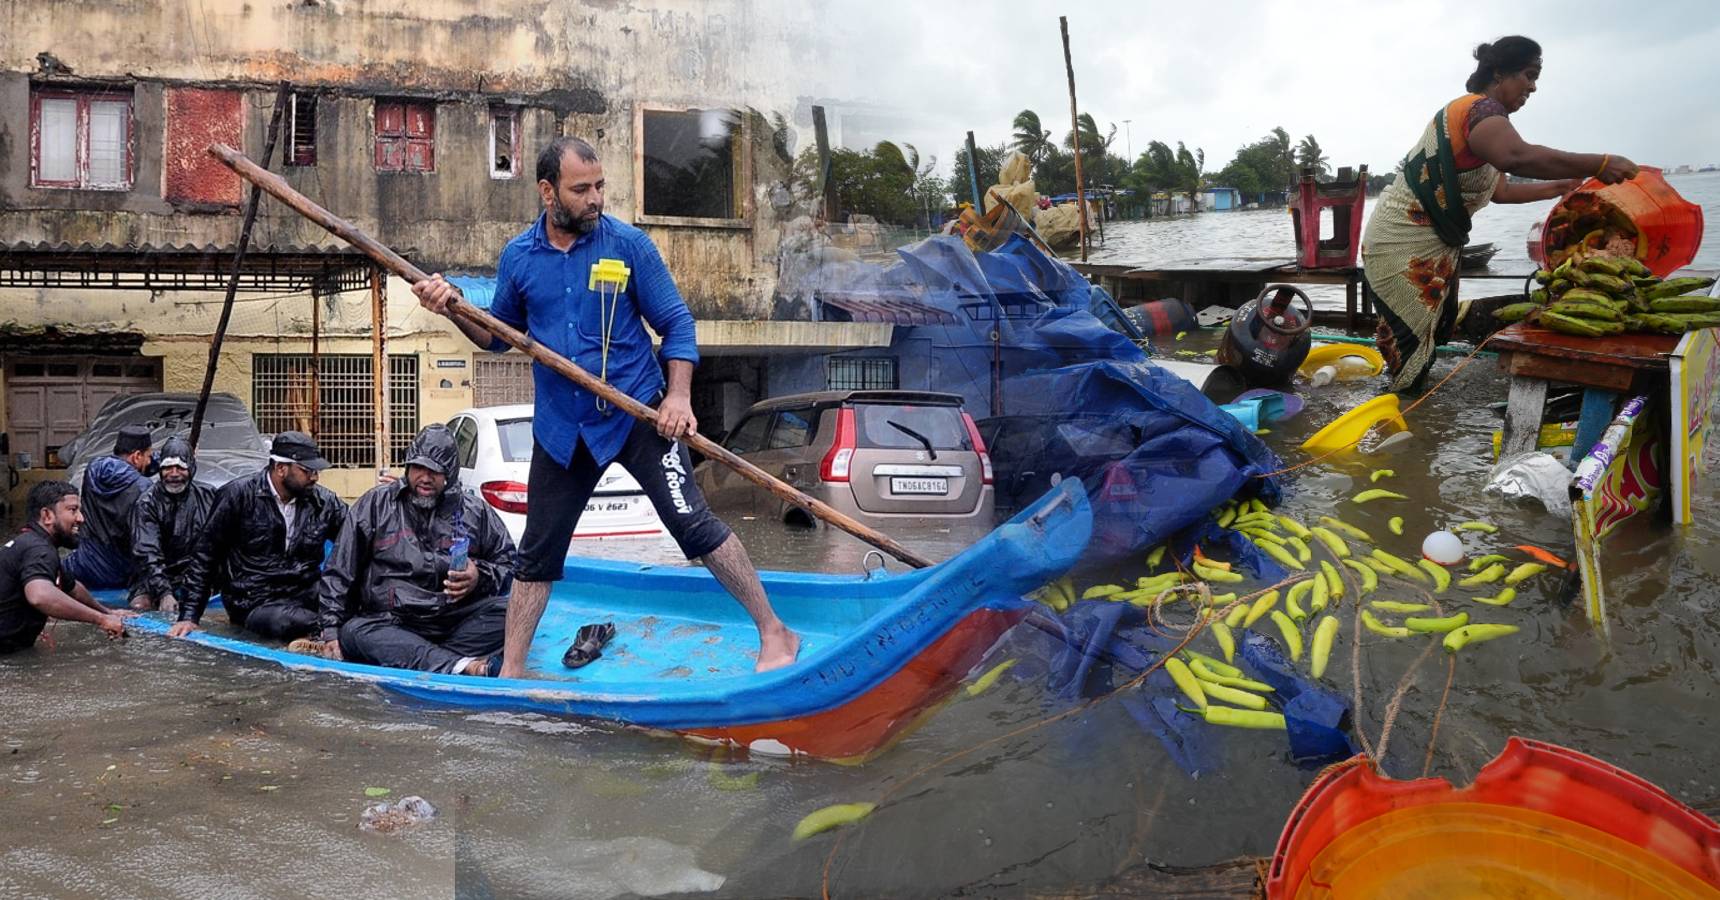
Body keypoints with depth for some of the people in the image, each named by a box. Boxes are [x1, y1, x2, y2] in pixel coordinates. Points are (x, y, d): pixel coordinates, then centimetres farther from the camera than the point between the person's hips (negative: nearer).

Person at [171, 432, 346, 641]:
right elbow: (206, 557, 3)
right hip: (255, 604, -2)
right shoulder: (238, 496, -2)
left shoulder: (324, 501, 6)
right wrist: (189, 616, 0)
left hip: (307, 597, 3)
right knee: (283, 622, -37)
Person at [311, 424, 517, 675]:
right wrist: (331, 631, 3)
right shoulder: (375, 505, 11)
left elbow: (508, 562, 16)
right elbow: (339, 572, 11)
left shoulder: (475, 511, 12)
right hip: (391, 624, 0)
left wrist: (481, 577, -7)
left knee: (508, 609, -28)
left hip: (457, 621, 0)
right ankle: (463, 667, -50)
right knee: (353, 632, -34)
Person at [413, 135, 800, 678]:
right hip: (561, 428, 4)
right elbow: (501, 336, 14)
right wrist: (454, 309, -4)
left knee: (691, 522, -13)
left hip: (637, 414, -3)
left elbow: (676, 324, -3)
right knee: (537, 552, 11)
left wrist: (679, 394, -16)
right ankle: (510, 674, 25)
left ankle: (774, 634, 0)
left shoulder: (629, 244, -7)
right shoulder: (518, 257, 3)